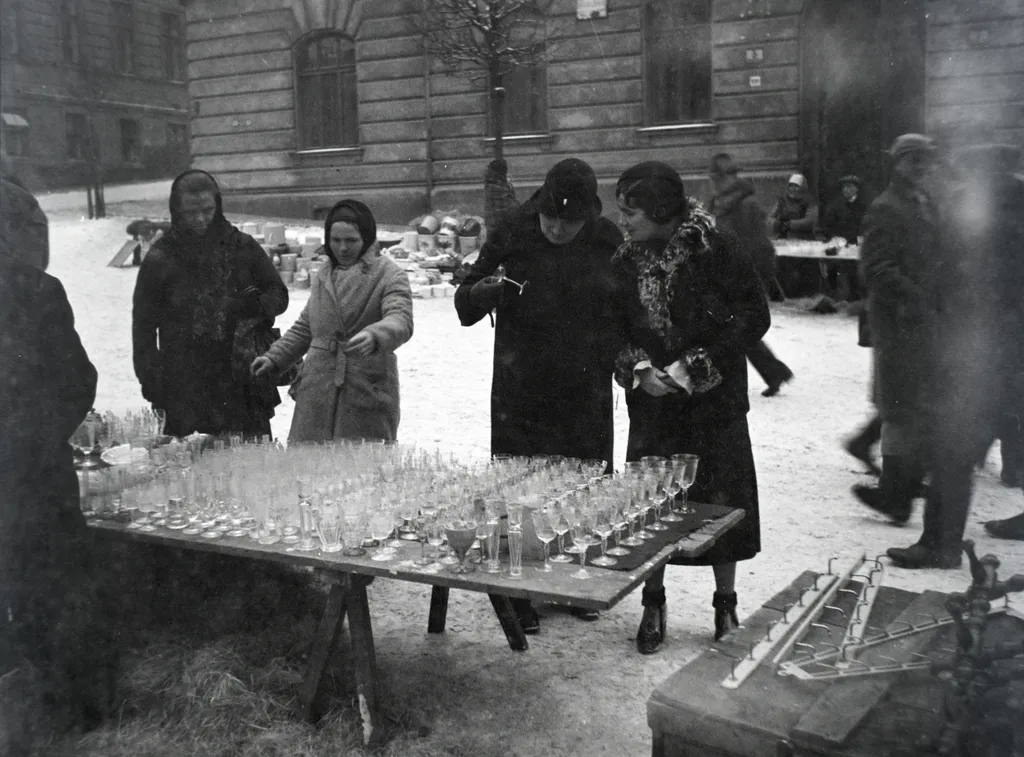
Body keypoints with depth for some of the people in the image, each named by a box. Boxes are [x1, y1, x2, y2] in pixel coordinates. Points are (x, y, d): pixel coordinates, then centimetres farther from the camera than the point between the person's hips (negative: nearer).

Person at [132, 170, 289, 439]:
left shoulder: (242, 247, 5)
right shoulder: (160, 259, 0)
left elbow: (278, 294, 10)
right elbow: (143, 324, 5)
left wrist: (258, 305, -13)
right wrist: (150, 377, -2)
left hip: (245, 384, 2)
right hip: (186, 392, -2)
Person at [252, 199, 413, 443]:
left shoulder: (389, 275, -3)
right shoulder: (323, 276, 17)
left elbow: (401, 321, -20)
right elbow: (304, 327, 28)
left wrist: (374, 336, -40)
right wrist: (274, 357, 16)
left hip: (368, 393, -5)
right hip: (317, 391, 5)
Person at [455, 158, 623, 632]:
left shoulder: (608, 242, 1)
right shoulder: (513, 235, -4)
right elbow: (464, 306, 0)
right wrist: (483, 291, -21)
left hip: (586, 397, 2)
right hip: (521, 394, -2)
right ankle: (518, 597, 12)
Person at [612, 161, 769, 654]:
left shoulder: (716, 250, -10)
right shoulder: (627, 261, 3)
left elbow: (754, 317, -9)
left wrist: (698, 365, -15)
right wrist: (637, 369, -10)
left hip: (714, 400, -3)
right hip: (652, 402, 3)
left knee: (722, 500, 6)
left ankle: (726, 605, 25)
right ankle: (653, 604, 24)